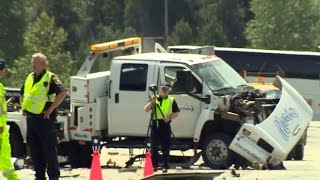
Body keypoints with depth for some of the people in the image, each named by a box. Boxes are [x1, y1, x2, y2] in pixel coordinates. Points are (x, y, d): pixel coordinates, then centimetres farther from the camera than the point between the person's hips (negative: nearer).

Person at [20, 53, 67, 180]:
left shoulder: (50, 78, -9)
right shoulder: (29, 78, 13)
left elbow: (62, 93, -21)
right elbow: (23, 94, 30)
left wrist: (51, 109, -19)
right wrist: (23, 108, 15)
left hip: (45, 118, -7)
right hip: (31, 119, 7)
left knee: (49, 149, -4)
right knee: (34, 150, 9)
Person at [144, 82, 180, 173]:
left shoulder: (171, 100, 9)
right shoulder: (155, 98, 11)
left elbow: (177, 113, 6)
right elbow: (146, 109, 3)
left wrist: (170, 117, -11)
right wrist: (152, 102, -13)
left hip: (165, 124, -1)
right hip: (155, 123, 1)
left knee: (166, 146, -1)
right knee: (154, 146, 2)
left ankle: (165, 166, 3)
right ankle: (154, 165, 8)